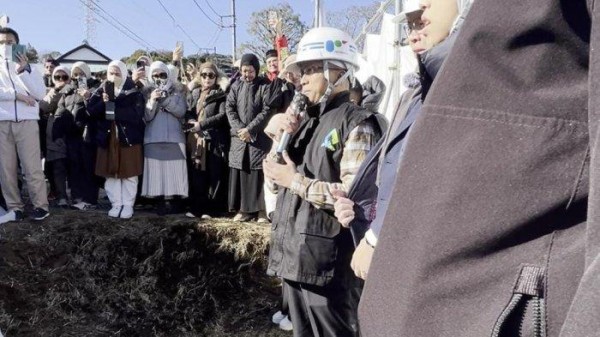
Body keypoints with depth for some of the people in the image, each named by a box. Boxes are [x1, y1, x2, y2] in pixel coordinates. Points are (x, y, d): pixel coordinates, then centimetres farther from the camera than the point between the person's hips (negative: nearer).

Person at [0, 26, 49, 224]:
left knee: (32, 167, -4)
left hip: (27, 122, -2)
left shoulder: (28, 67, 12)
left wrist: (23, 72, -11)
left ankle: (41, 205, 1)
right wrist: (17, 95, -10)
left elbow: (40, 94, -3)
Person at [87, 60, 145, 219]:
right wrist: (103, 102, -20)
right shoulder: (102, 91, 8)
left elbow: (136, 115, -17)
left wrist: (113, 109, -16)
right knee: (111, 173, 7)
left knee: (129, 173, 2)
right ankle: (116, 204, 17)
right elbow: (91, 111, -3)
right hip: (108, 138, 4)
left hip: (128, 138, -3)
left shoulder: (134, 92, -4)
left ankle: (128, 205, 12)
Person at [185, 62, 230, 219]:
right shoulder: (194, 93, 19)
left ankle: (211, 209, 4)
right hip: (195, 139, 4)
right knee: (196, 175, 4)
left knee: (214, 175, -3)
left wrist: (201, 124, -15)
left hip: (214, 139, -4)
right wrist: (191, 122, -9)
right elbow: (188, 113, 14)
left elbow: (222, 115, -10)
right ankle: (196, 207, 12)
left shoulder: (220, 94, 2)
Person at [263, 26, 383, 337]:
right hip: (292, 255, 8)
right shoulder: (305, 120, 13)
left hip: (328, 262, -8)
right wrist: (278, 132, 1)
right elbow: (275, 180, 16)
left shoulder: (356, 124, -11)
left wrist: (296, 182, -16)